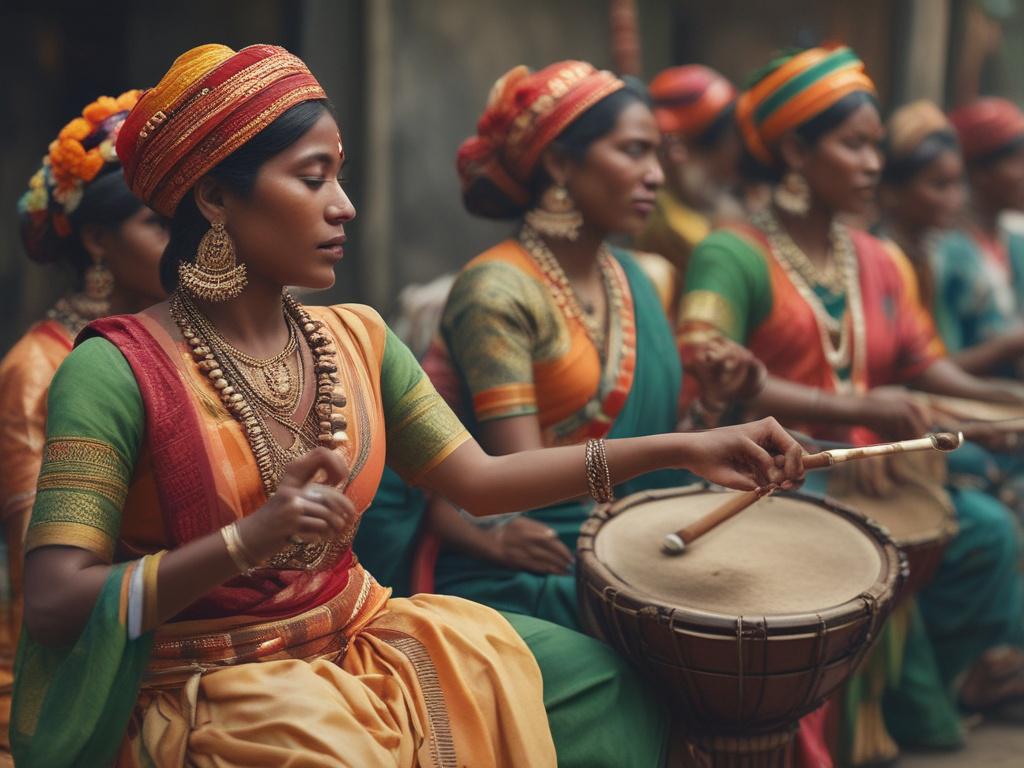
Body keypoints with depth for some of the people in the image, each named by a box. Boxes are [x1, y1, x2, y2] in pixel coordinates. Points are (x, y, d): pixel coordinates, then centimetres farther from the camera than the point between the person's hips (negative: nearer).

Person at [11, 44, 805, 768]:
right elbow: (54, 605, -19)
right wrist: (249, 539, -31)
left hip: (354, 645, 6)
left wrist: (682, 449, -5)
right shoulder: (118, 372, -15)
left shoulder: (356, 341, 4)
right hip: (203, 694, -5)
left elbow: (478, 480, 1)